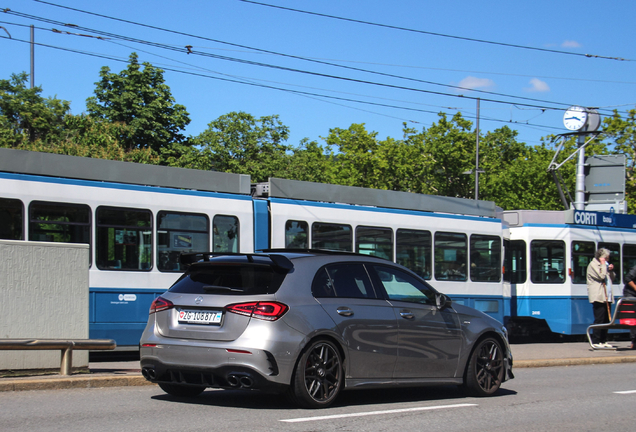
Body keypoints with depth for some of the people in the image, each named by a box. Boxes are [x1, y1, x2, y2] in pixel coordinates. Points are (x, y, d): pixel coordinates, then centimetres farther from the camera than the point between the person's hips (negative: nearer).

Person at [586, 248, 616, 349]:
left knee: (606, 320, 8)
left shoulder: (603, 265, 22)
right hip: (598, 297, -9)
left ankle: (603, 341, 13)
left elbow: (611, 279, 24)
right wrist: (603, 265, -10)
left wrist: (611, 271, 7)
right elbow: (601, 276, -18)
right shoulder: (593, 264, -5)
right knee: (599, 319, -12)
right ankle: (595, 342, -10)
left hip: (606, 297, 9)